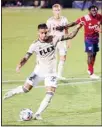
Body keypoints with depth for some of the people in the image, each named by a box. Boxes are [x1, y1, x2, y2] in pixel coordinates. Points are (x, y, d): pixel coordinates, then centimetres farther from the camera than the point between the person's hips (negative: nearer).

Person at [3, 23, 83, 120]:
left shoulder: (54, 39, -12)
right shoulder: (35, 45, -15)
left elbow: (70, 36, -7)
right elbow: (26, 58, -17)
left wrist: (77, 28, -22)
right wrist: (20, 64, -37)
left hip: (51, 73, 1)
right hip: (39, 71, -1)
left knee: (50, 94, -13)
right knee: (26, 88, -3)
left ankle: (38, 114, -3)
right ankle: (12, 92, 31)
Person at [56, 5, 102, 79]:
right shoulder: (85, 18, -22)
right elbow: (74, 23, -21)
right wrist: (64, 27, -24)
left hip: (96, 38, 6)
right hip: (88, 38, -6)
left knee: (94, 54, 14)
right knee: (90, 54, -11)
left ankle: (90, 69, 33)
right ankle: (91, 73, -7)